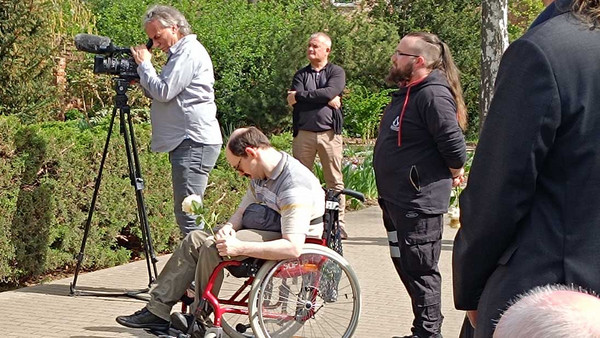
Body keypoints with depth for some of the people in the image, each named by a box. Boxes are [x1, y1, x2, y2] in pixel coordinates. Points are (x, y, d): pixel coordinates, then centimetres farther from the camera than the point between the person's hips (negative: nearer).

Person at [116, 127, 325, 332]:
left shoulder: (294, 187, -27)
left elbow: (293, 248, -34)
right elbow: (243, 212, 11)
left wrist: (239, 247, -35)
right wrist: (229, 227, -14)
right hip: (269, 231, 10)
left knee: (213, 248, -24)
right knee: (196, 240, -1)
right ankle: (158, 310, 0)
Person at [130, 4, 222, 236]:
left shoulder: (190, 52, -11)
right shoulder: (180, 53, 21)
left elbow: (164, 92, -17)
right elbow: (161, 94, 23)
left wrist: (144, 65, -4)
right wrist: (141, 78, 8)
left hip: (194, 144, -11)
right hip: (186, 142, 11)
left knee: (187, 213, -13)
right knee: (184, 211, 11)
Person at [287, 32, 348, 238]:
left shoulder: (336, 72, 8)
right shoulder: (301, 75, 15)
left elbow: (330, 92, -13)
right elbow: (294, 99, -4)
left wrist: (301, 96, -7)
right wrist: (326, 99, -9)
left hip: (329, 133, -2)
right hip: (303, 134, 2)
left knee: (335, 181, -1)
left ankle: (338, 223, 3)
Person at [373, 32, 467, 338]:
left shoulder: (434, 95, -20)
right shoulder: (407, 92, 13)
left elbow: (454, 146, -23)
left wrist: (454, 174, -6)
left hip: (419, 202, -11)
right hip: (396, 198, 11)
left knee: (420, 269, -4)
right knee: (404, 265, 18)